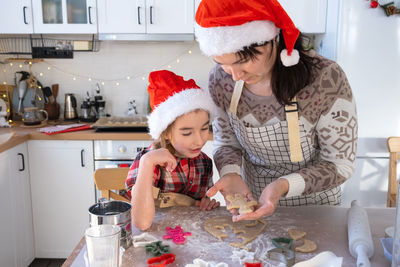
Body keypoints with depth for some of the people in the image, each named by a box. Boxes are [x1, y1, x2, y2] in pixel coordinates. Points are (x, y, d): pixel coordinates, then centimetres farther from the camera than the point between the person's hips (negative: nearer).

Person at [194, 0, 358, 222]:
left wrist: (284, 186, -32)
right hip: (252, 202, 1)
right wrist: (231, 174, -22)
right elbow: (226, 143, 0)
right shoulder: (220, 78, -13)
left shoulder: (327, 79, -24)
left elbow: (340, 164, -15)